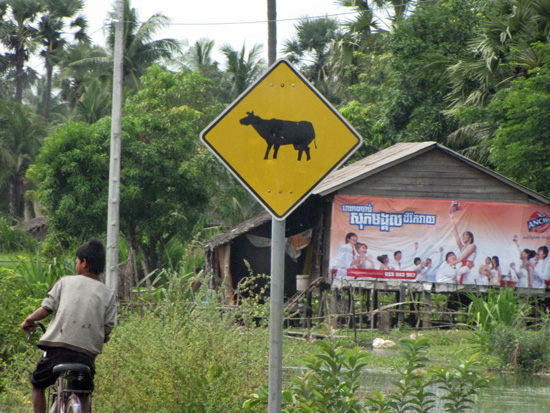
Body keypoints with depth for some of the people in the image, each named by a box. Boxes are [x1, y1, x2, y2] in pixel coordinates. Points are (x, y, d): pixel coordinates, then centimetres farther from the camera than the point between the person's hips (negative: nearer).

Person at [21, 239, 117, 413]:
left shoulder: (66, 282, 6)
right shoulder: (108, 294, 7)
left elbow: (47, 308, -1)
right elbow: (107, 329, 4)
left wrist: (29, 320, 17)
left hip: (57, 347, -1)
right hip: (86, 353, 1)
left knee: (38, 385, 21)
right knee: (83, 395, 19)